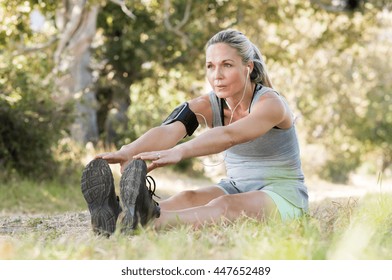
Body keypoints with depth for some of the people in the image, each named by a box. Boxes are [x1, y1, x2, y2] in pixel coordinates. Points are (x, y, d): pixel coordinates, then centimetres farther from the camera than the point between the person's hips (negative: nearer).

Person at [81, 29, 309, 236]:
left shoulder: (271, 103, -19)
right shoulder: (207, 106, -4)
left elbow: (229, 136, -40)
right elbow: (168, 130, -26)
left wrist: (178, 152, -57)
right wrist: (128, 151, -47)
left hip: (285, 194, -5)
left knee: (225, 205, -37)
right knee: (187, 198, -27)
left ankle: (152, 221, -67)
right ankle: (115, 216, -57)